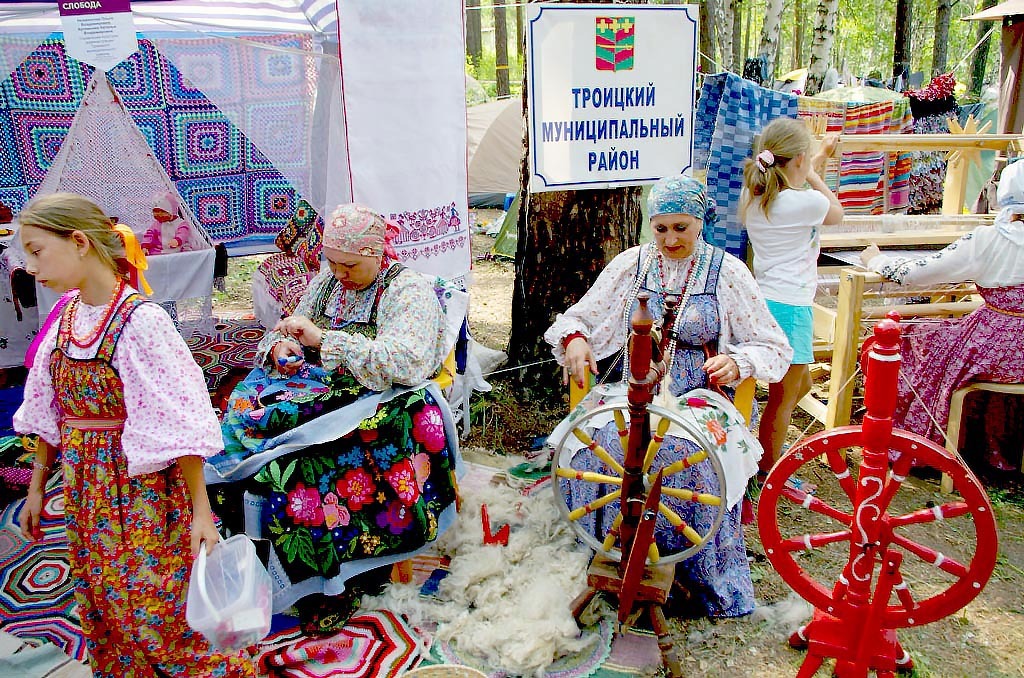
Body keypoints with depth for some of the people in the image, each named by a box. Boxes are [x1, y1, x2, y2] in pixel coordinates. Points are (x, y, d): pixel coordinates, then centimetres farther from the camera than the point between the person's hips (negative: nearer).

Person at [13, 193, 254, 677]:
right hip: (84, 490, 7)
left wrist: (201, 509, -18)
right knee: (100, 609, 19)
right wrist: (36, 487, 17)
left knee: (156, 610, 2)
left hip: (139, 487, -7)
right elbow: (49, 413, 12)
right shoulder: (66, 317, 2)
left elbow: (180, 421, -20)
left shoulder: (140, 320, -20)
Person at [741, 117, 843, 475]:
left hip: (762, 301, 8)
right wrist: (813, 176, 18)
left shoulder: (753, 197, 5)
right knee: (783, 399, 5)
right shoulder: (806, 202, -17)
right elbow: (836, 212, 8)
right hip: (789, 307, -8)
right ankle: (768, 475, 17)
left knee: (802, 384, 25)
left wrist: (822, 155, 36)